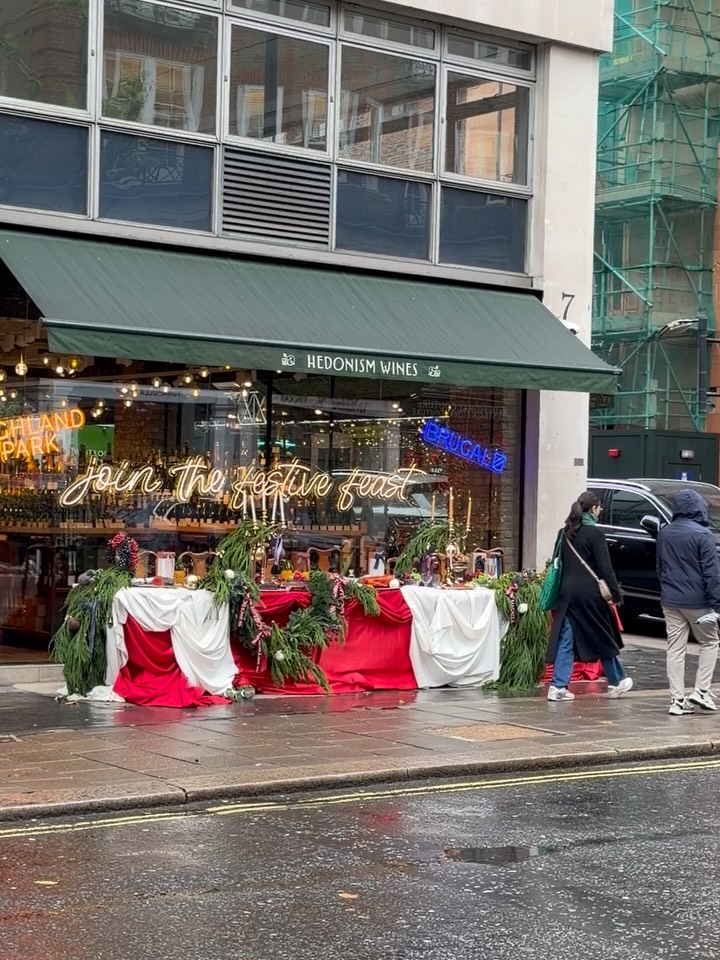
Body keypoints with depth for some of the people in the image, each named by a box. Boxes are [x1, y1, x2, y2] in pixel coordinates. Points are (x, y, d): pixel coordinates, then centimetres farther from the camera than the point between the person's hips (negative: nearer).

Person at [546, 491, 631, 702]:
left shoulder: (565, 533, 9)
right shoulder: (594, 533, -10)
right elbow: (605, 567, -12)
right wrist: (616, 593, -8)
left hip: (567, 592, 5)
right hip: (589, 593, -5)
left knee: (565, 640, 5)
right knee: (603, 638, 10)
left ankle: (558, 686, -2)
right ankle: (617, 682, 23)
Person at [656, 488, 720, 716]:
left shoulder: (664, 534, 6)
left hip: (670, 601, 5)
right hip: (696, 601, -5)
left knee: (675, 648, 7)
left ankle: (677, 700, 5)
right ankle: (701, 691, 3)